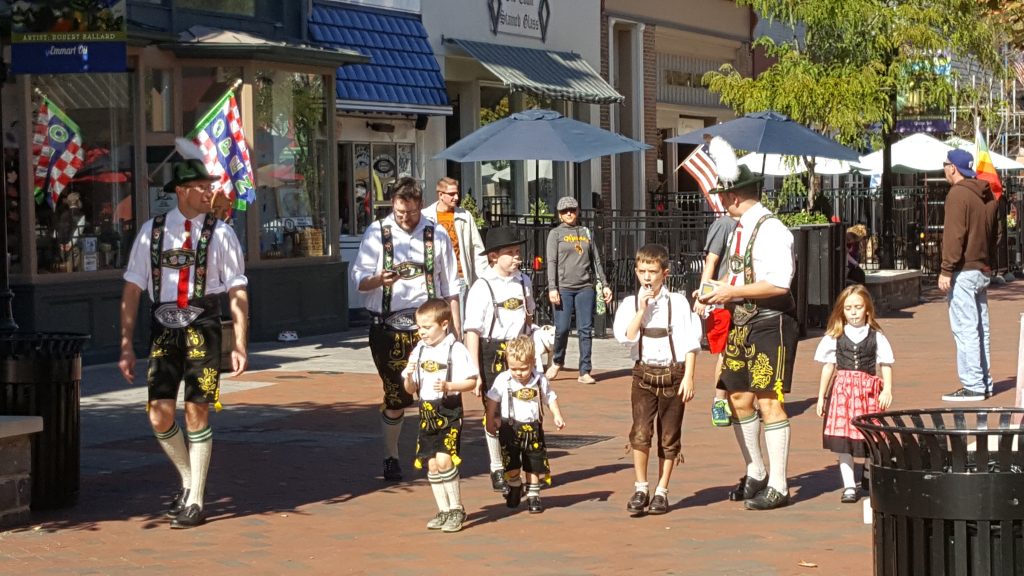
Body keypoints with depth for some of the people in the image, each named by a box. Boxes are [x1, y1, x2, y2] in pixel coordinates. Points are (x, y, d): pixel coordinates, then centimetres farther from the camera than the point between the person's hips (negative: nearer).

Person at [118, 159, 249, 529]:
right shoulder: (152, 232, 4)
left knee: (196, 413, -1)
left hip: (202, 330, -2)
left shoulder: (220, 234, 1)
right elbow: (132, 290, 5)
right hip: (163, 329, 2)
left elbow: (238, 293, -1)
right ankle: (188, 479, 27)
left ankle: (195, 501, 12)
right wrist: (126, 346, 2)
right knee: (159, 416, 0)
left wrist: (239, 345, -8)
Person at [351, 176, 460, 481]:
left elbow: (449, 288, 12)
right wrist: (380, 279, -25)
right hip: (387, 325, -1)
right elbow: (359, 279, -3)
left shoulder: (436, 235, 7)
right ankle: (390, 458, 18)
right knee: (396, 395, 0)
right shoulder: (377, 232, 3)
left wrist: (455, 331, 8)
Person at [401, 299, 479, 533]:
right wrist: (409, 377, -8)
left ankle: (457, 509, -4)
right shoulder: (418, 351, 9)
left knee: (444, 460, -16)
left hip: (449, 413, -6)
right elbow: (411, 390, 13)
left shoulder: (456, 349, -9)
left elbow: (471, 381, -9)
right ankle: (444, 511, 18)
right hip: (427, 415, 6)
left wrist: (449, 386, -23)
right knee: (432, 464, 7)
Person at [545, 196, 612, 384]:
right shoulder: (556, 233, 6)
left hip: (585, 288, 3)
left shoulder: (586, 233, 15)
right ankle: (557, 362, 19)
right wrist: (552, 288, -12)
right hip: (564, 288, -3)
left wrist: (605, 284, 11)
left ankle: (585, 372, 1)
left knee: (585, 330, -2)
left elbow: (596, 260, 17)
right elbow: (552, 262, -2)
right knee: (562, 328, -7)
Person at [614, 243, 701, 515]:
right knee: (640, 432, -12)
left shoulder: (678, 303, -1)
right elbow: (626, 337, -11)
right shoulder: (630, 304, 3)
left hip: (673, 373, 0)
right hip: (644, 373, 0)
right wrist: (642, 309, -14)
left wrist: (689, 377, -6)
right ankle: (641, 489, 1)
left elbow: (690, 342, -1)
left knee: (669, 437, 6)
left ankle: (661, 492, 17)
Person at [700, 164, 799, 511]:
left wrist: (732, 292, -19)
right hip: (741, 324, 9)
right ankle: (756, 474, 26)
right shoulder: (740, 230, 14)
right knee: (739, 400, 11)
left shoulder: (771, 230, -15)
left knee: (769, 402, -7)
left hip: (769, 325, -9)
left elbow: (779, 284, -24)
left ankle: (778, 487, -1)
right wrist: (718, 293, 7)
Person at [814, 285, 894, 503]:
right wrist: (821, 397, 11)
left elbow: (885, 365, 4)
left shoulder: (876, 337, 5)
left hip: (869, 391, 0)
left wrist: (887, 390, -10)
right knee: (842, 439, -6)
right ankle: (849, 487, -2)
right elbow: (828, 367, 11)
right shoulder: (835, 337, 8)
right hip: (842, 390, 1)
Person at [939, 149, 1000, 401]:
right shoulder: (988, 196, 15)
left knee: (965, 330, -9)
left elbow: (954, 235, -18)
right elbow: (995, 234, 19)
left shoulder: (957, 194, -12)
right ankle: (984, 384, 17)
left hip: (963, 273, -9)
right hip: (983, 271, 9)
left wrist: (946, 270, -17)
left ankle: (972, 386, -11)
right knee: (980, 329, 13)